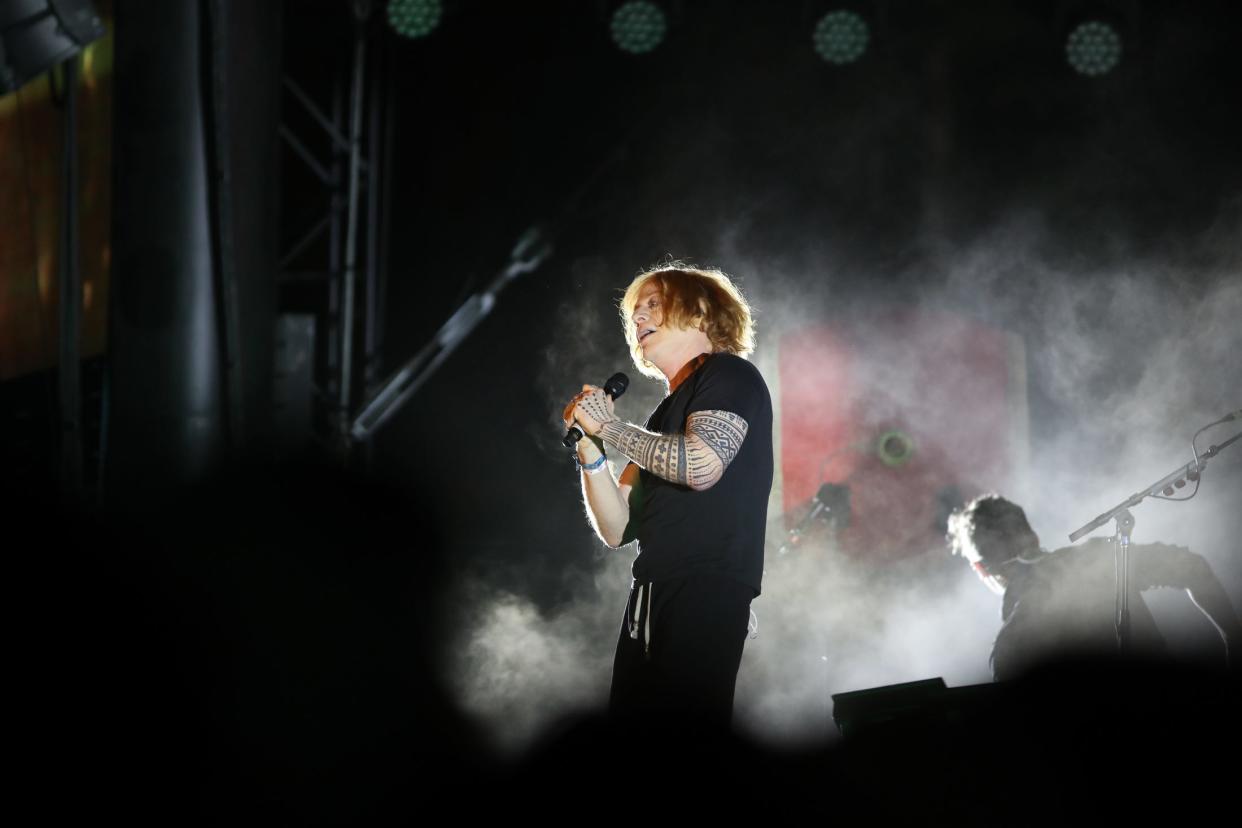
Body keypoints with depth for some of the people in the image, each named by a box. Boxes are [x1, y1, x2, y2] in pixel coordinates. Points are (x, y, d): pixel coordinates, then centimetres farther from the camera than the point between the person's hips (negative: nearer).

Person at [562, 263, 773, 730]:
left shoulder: (728, 375, 2)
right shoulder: (665, 415, 24)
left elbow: (702, 465, -18)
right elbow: (618, 530, 18)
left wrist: (609, 426, -6)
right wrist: (590, 448, 4)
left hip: (704, 600, -8)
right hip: (646, 604, 8)